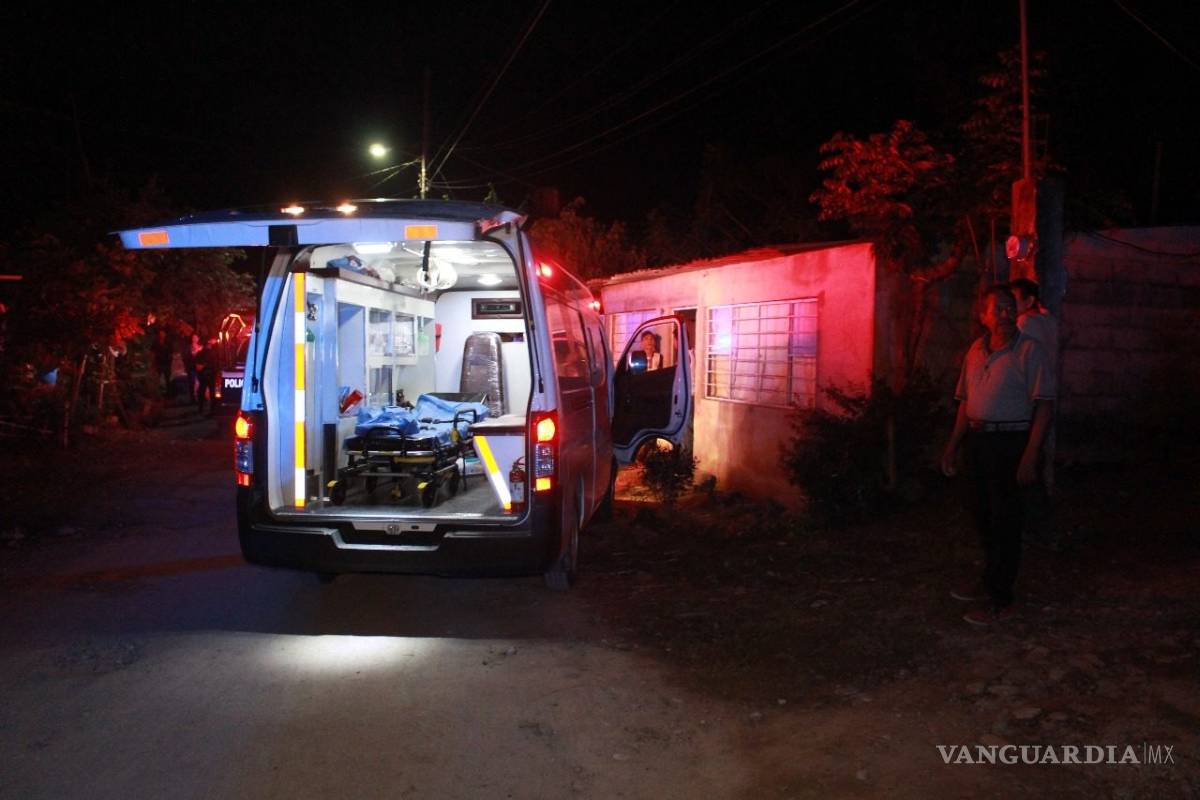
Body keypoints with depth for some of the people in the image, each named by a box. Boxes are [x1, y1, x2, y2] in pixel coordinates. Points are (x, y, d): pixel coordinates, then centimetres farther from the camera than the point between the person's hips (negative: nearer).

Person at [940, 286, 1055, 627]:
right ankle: (990, 581, 36)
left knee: (1005, 522, -2)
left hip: (1011, 442, -6)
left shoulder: (1028, 350, -9)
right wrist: (953, 444, 15)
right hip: (977, 441, 7)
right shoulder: (975, 350, 10)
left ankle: (1001, 602, 7)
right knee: (983, 516, 17)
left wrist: (1030, 455, -19)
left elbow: (1044, 404, -13)